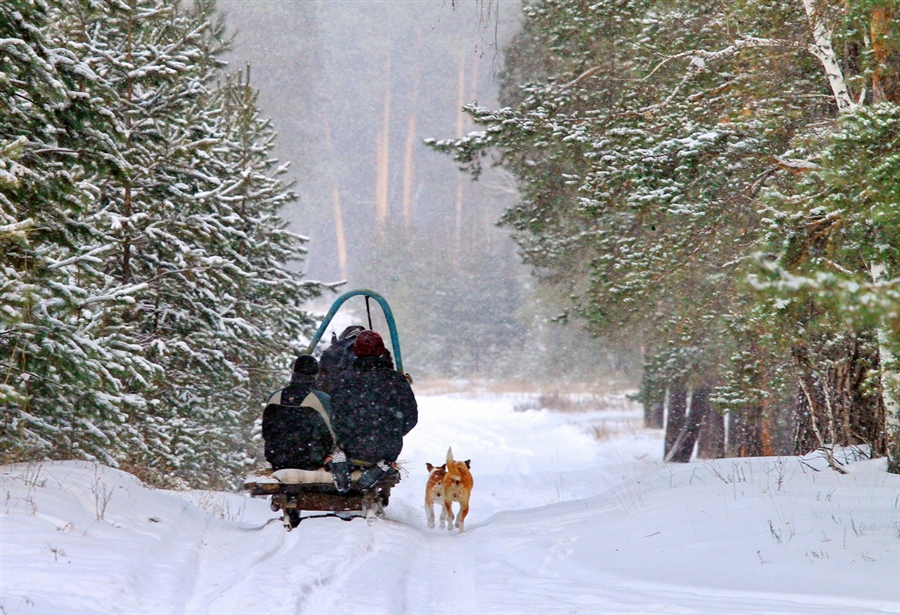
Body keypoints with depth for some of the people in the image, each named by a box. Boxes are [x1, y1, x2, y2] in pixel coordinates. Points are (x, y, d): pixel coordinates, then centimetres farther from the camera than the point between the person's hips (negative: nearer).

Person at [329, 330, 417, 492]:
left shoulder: (344, 380, -8)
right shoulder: (396, 380, -7)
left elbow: (336, 417, -2)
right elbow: (411, 418, 0)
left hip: (353, 447, 0)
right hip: (387, 447, 0)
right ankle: (383, 466, 2)